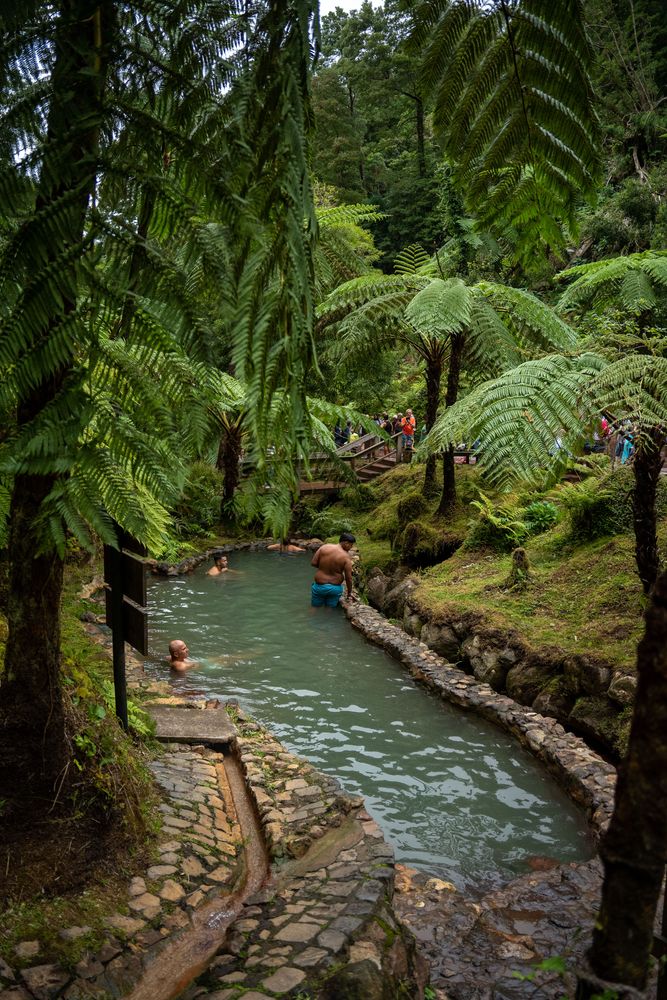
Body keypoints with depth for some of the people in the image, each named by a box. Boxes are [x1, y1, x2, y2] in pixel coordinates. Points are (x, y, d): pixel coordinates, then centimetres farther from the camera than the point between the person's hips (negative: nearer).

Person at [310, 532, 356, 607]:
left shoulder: (324, 547, -9)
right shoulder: (346, 557, -14)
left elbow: (313, 563, -8)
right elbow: (348, 578, -11)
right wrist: (349, 594, 3)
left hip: (320, 586, 1)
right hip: (335, 588, -1)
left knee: (315, 608, 17)